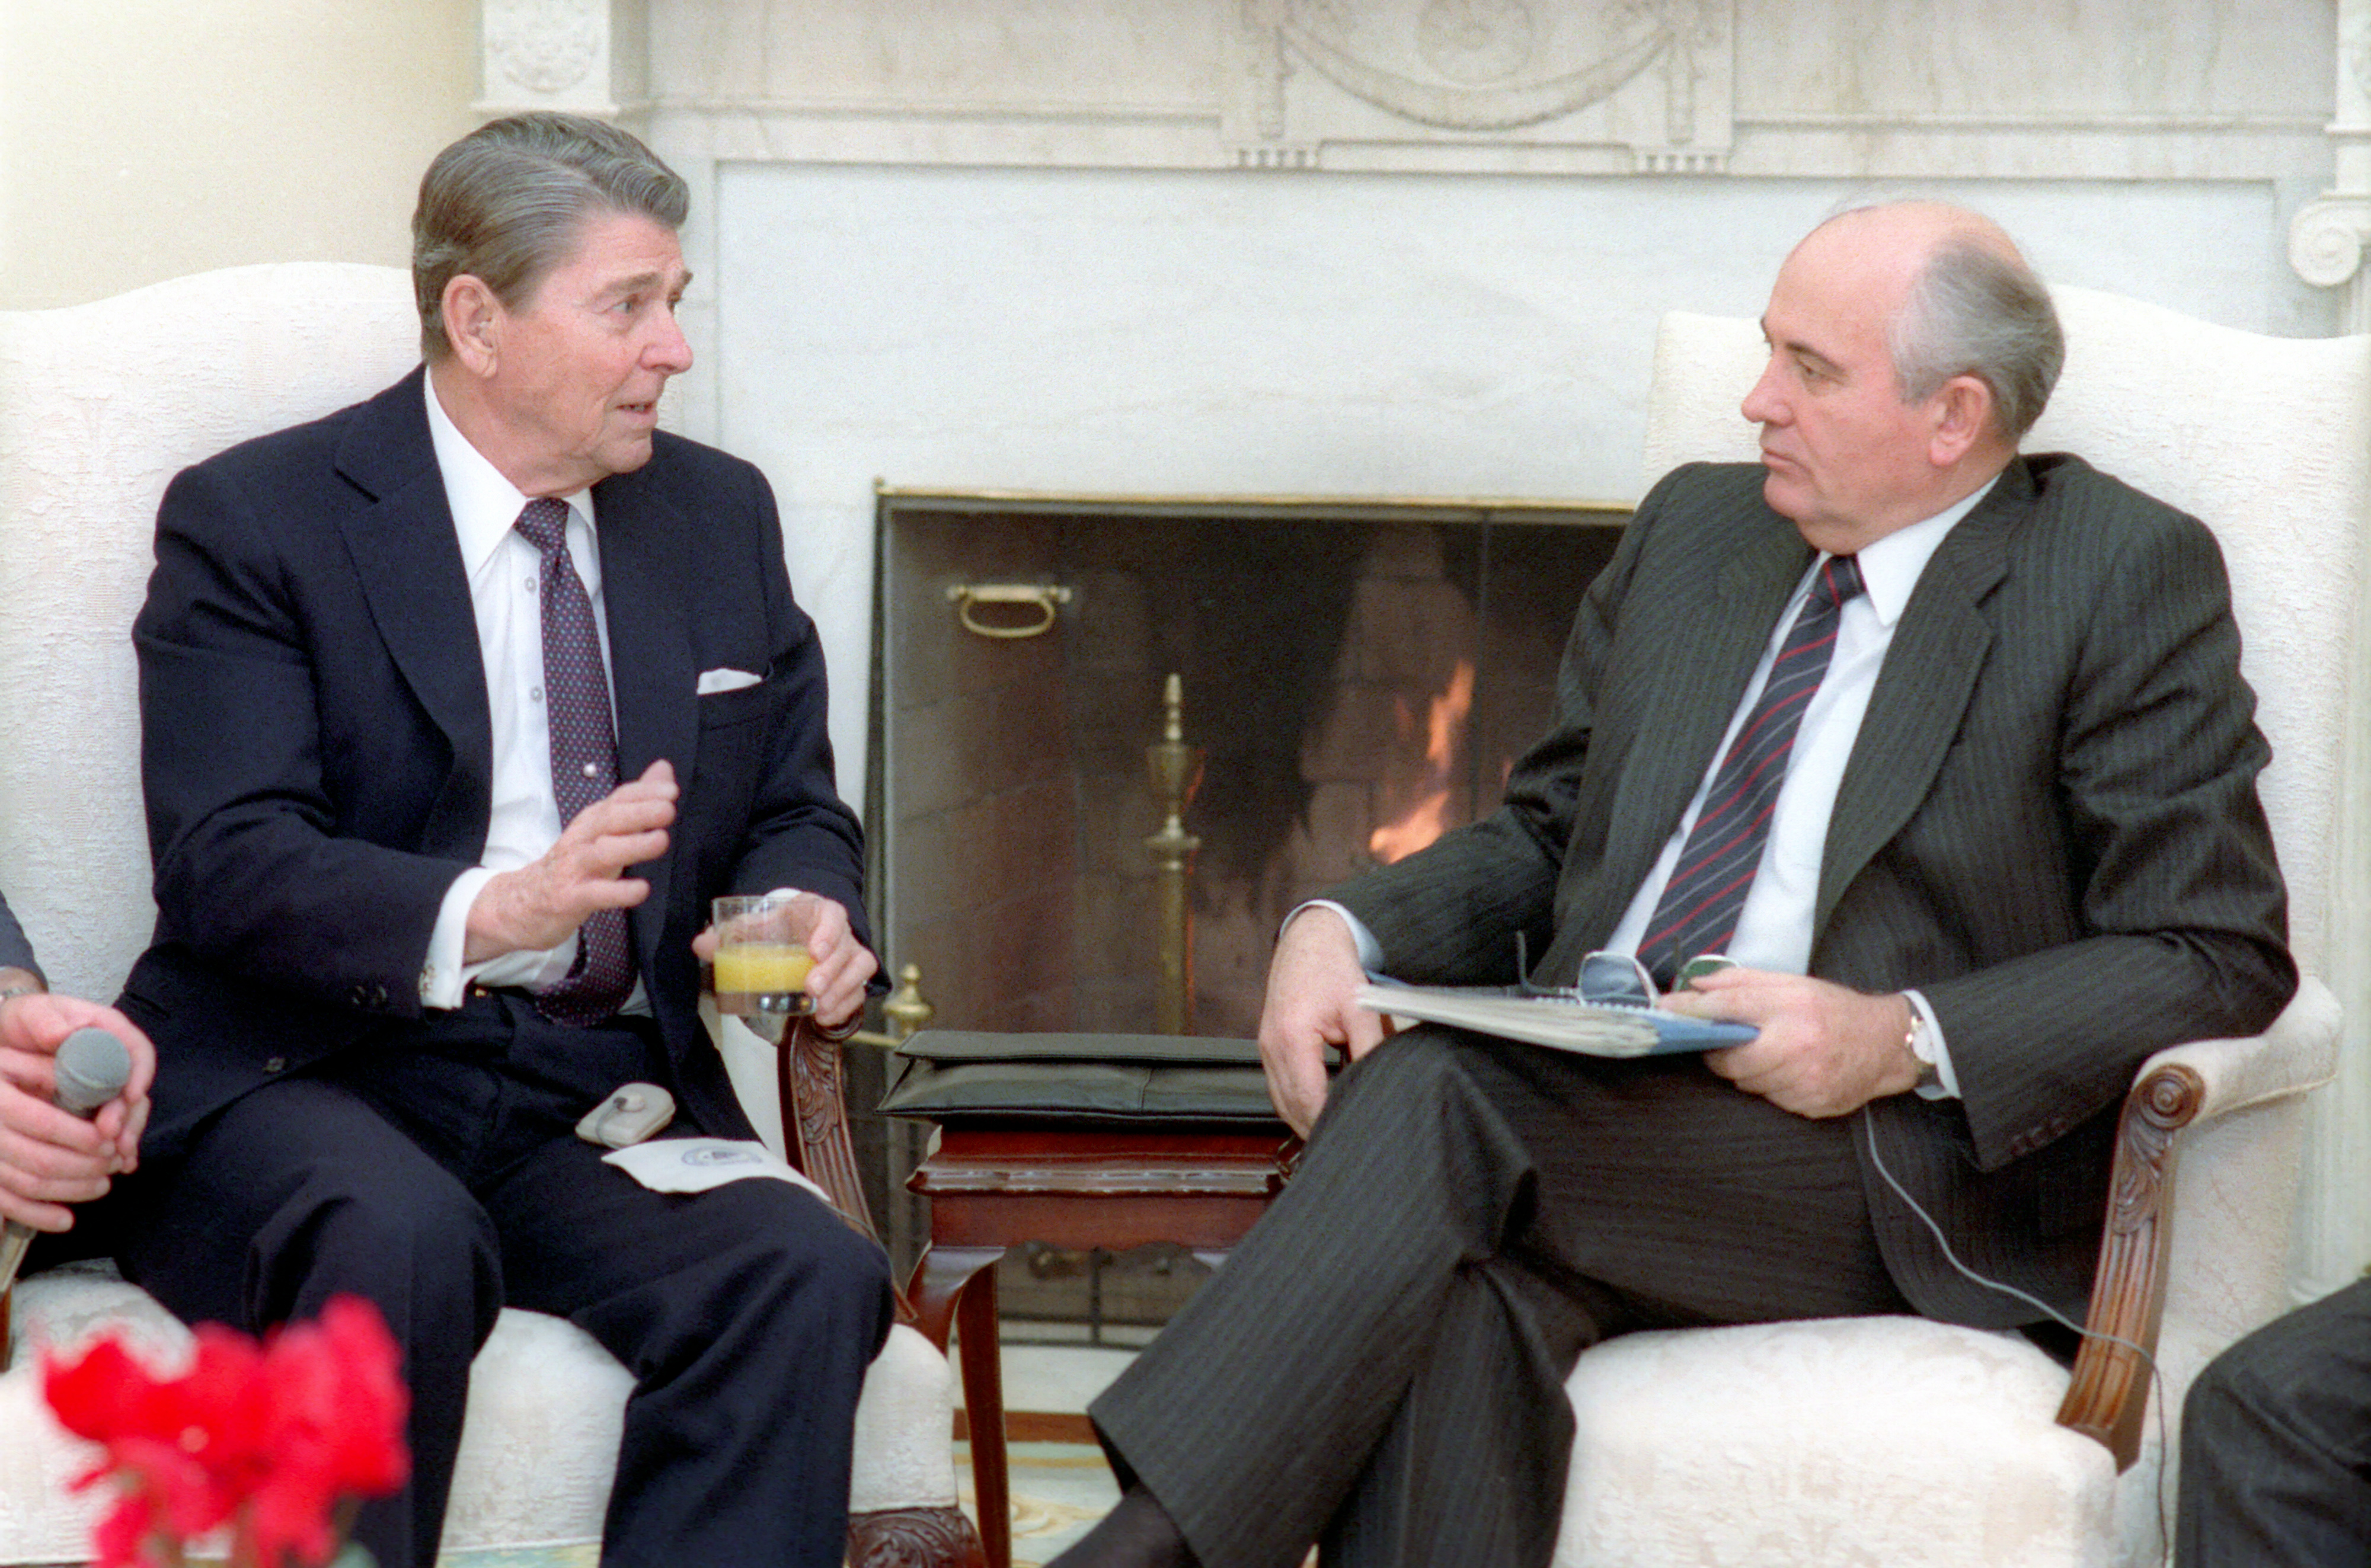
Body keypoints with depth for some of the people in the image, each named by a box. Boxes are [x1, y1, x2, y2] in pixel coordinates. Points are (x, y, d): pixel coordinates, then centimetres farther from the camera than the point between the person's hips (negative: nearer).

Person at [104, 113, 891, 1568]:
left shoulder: (720, 517, 17)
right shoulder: (255, 520, -1)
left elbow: (795, 812, 22)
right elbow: (227, 860, -12)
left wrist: (807, 914, -4)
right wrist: (484, 915, -31)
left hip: (604, 1104, 4)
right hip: (311, 1075, -4)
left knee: (814, 1280, -26)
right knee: (397, 1243, -38)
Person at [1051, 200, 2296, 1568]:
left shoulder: (2124, 578, 1)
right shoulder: (1693, 526, 20)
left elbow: (2221, 956, -3)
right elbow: (1550, 831, 26)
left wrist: (1907, 1042, -16)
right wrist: (1345, 931, 4)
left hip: (1884, 1163, -5)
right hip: (1593, 1121, 5)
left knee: (1435, 1097, -31)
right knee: (1465, 1288, -34)